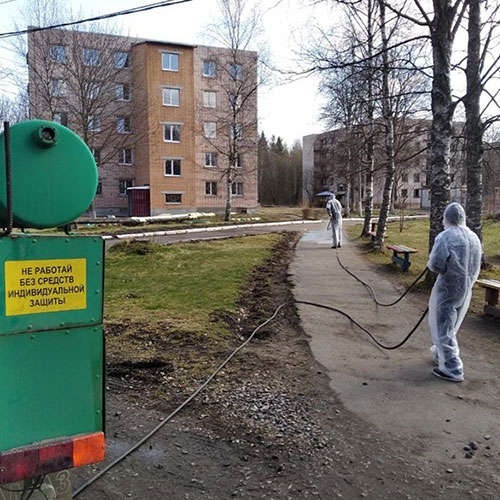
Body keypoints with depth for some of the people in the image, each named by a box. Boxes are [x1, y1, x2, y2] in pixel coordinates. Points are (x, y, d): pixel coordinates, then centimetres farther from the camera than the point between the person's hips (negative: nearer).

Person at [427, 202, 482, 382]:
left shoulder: (445, 236, -17)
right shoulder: (474, 237, 5)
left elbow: (436, 265, -21)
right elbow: (476, 265, 13)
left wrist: (430, 263, 0)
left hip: (448, 288, -7)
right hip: (466, 289, 7)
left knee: (442, 328, 3)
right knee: (450, 326, 23)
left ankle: (452, 369, 7)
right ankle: (441, 354, 40)